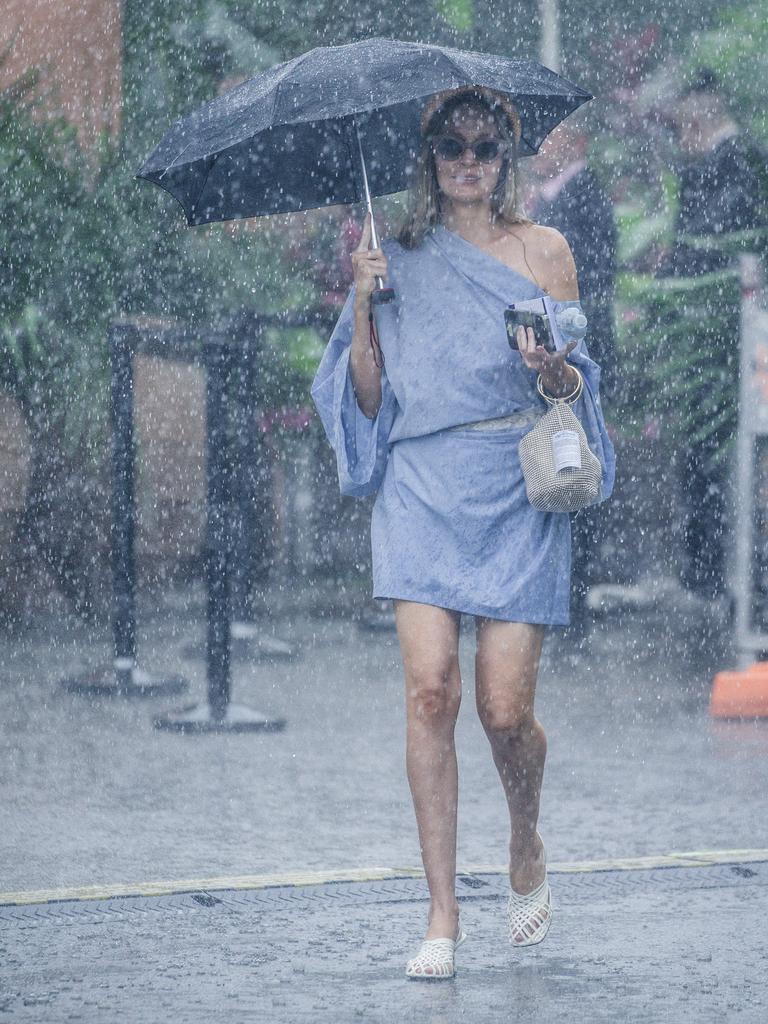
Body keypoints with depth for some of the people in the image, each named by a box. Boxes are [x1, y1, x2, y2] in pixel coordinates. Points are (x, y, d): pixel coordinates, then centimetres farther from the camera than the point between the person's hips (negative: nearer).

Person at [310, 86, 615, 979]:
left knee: (505, 708, -5)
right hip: (422, 486, 1)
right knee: (430, 690, -12)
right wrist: (362, 303, -4)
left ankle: (527, 850, 27)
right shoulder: (401, 260, 12)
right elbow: (369, 396, 9)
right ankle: (441, 916, -7)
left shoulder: (542, 251, 10)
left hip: (516, 491, -1)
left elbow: (575, 387, 8)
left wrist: (552, 367, -15)